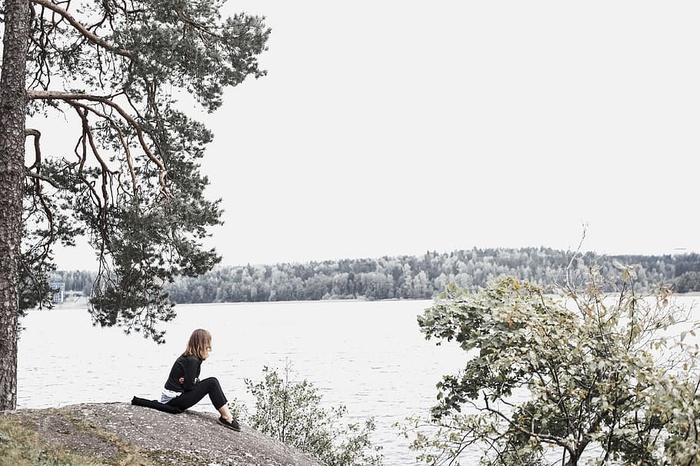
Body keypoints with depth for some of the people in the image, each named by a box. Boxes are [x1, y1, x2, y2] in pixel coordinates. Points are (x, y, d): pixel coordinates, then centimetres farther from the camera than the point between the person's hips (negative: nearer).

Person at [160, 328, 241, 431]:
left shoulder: (187, 357, 9)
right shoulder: (192, 361, -20)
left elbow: (191, 380, 14)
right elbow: (189, 386, -18)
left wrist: (195, 380, -7)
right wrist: (196, 381, 2)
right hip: (174, 401, -10)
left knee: (213, 381, 7)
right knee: (212, 383, -15)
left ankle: (227, 415, 2)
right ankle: (226, 417, -12)